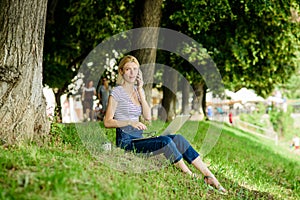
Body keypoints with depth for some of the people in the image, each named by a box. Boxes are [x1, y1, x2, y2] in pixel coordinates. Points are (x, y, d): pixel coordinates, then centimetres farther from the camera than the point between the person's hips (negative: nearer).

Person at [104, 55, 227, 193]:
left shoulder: (138, 90, 15)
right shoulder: (117, 92, -5)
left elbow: (147, 117, 5)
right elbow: (107, 122, -9)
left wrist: (140, 92, -1)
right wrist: (130, 122, -22)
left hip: (138, 139, 7)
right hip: (126, 142, -7)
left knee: (178, 139, -13)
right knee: (165, 142, -28)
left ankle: (209, 176, -16)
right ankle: (189, 176, -16)